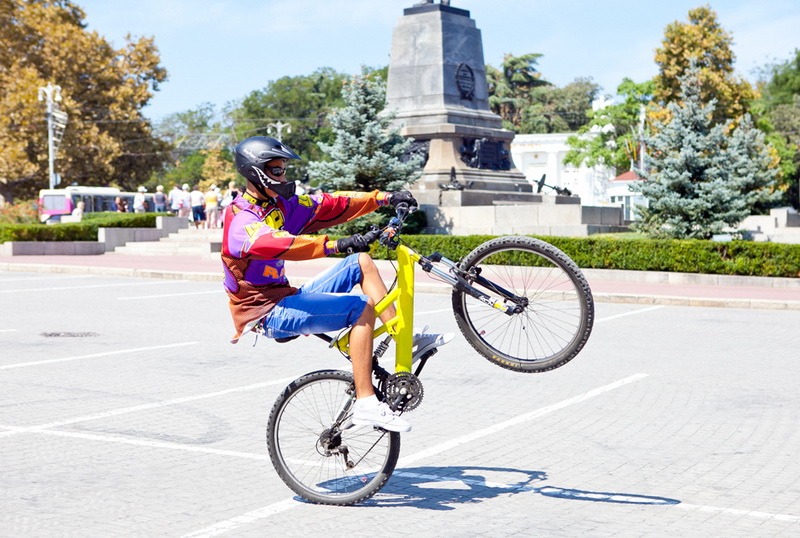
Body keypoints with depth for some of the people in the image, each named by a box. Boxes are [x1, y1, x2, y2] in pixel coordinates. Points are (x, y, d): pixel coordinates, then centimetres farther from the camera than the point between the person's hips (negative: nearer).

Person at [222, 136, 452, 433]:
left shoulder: (280, 205, 11)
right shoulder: (241, 219, -17)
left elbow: (328, 206, 9)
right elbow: (277, 243, -37)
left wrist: (385, 198, 3)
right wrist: (335, 244, -49)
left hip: (287, 300, 9)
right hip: (268, 312, -9)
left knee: (360, 261, 7)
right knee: (361, 307, -22)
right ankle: (366, 405, -25)